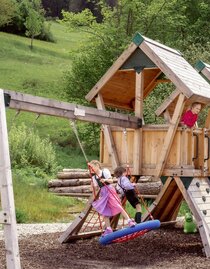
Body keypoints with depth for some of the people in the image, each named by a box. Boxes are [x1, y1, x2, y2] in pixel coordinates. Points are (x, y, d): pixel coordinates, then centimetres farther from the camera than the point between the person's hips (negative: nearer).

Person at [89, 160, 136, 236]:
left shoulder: (105, 171, -3)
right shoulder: (94, 177, 10)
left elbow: (111, 181, -10)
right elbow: (97, 187, 13)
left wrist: (105, 180, -27)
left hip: (109, 190, -5)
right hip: (103, 193, 6)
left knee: (118, 206, -16)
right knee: (104, 212, 2)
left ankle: (129, 221, -13)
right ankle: (108, 229, 9)